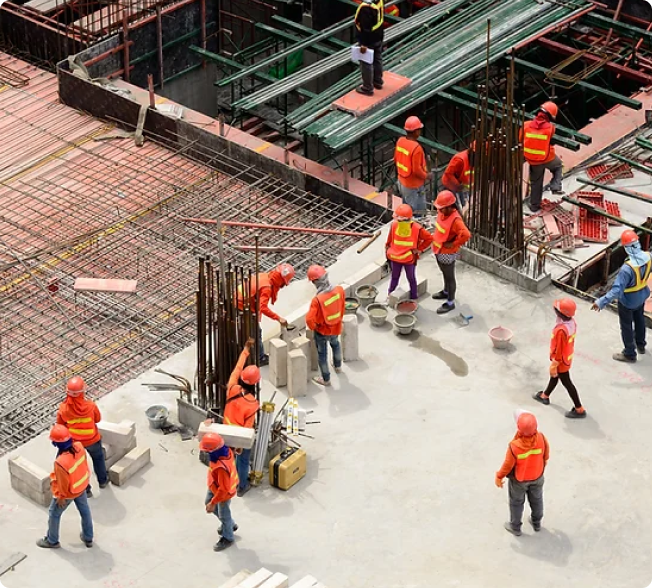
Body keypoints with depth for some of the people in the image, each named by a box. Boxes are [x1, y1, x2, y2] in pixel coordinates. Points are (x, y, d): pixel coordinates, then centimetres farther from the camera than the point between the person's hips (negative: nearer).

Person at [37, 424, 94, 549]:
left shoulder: (61, 462, -43)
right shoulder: (79, 446, -24)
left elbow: (63, 484, -28)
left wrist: (61, 497, -8)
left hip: (68, 491, -6)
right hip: (81, 486, 6)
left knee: (54, 514, 22)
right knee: (85, 510, 27)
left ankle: (52, 541, 43)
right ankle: (88, 538, 49)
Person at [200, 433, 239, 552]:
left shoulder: (221, 467, -45)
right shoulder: (225, 450, -23)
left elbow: (223, 489, -34)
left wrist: (213, 503, -23)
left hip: (224, 493, -9)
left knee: (223, 515, 16)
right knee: (208, 502, 30)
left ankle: (228, 538, 44)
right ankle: (230, 524, 49)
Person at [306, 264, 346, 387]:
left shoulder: (317, 299, -37)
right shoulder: (340, 290, -23)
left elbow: (309, 319, -36)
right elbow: (342, 308, -6)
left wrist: (313, 327, -12)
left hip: (322, 331, -5)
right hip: (336, 328, 5)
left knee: (322, 354, 20)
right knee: (335, 344, 36)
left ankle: (326, 379, 38)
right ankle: (338, 366, 60)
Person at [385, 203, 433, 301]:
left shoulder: (416, 228, -22)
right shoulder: (394, 226, -14)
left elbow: (429, 238, -11)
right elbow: (389, 240, 4)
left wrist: (419, 249, -11)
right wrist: (387, 250, 10)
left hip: (409, 260, -2)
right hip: (395, 258, 2)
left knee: (411, 278, 16)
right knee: (394, 277, 21)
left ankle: (413, 297, 31)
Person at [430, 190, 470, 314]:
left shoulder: (455, 220, -32)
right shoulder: (442, 212, -5)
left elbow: (466, 235, -40)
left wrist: (453, 244, -28)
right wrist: (435, 237, 7)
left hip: (447, 254, -8)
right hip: (438, 250, 8)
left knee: (449, 277, 8)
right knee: (445, 273, 28)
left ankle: (450, 303, 21)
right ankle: (446, 292, 50)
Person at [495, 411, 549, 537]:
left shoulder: (514, 446, -40)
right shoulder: (541, 438, -31)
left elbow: (508, 465, -23)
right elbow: (546, 453, -9)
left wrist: (499, 476, -3)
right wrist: (545, 460, 16)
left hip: (518, 479, -3)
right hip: (537, 476, 3)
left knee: (516, 502, 24)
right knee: (536, 499, 29)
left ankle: (515, 527, 45)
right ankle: (536, 523, 51)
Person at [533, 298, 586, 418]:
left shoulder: (561, 330, -39)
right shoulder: (572, 322, -12)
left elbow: (559, 351, -28)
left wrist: (554, 365, -15)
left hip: (561, 361, -9)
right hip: (568, 357, 9)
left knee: (567, 383, 9)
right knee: (554, 376, 29)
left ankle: (579, 409, 22)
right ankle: (545, 396, 54)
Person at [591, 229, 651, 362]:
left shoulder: (627, 268, -41)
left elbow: (617, 289, -42)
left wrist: (601, 302, -41)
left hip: (628, 301, -6)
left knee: (626, 326, 17)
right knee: (639, 319, 31)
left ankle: (629, 354, 34)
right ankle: (640, 345, 52)